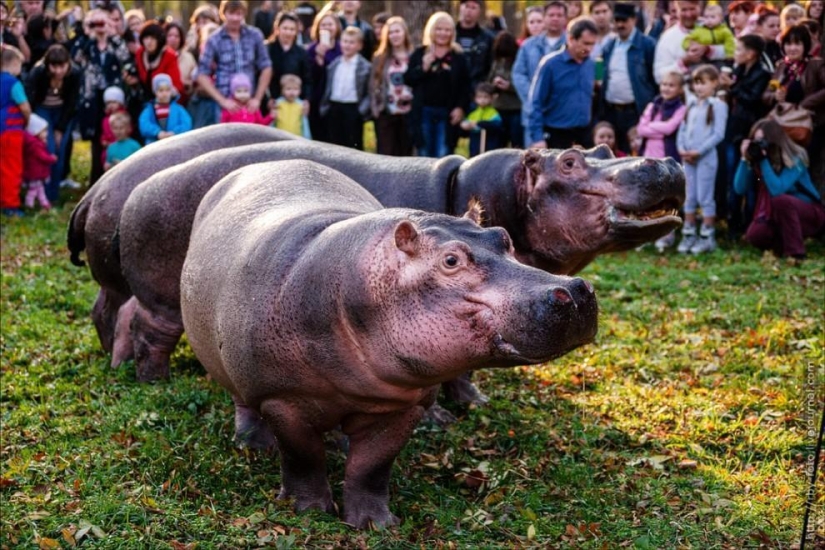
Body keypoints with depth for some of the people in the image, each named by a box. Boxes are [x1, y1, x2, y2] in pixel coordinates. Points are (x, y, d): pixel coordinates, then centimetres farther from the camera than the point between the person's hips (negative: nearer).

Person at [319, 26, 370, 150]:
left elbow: (369, 93, -7)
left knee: (354, 147, 0)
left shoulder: (365, 67, -4)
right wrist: (324, 107, 5)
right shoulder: (333, 65, 11)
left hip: (353, 110, -5)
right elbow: (328, 88, 15)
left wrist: (363, 110, -17)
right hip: (334, 108, 5)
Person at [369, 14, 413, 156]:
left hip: (408, 112, -1)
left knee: (405, 154, 6)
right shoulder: (380, 58, 9)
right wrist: (375, 107, -2)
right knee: (385, 155, 1)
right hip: (386, 113, 1)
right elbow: (373, 84, 8)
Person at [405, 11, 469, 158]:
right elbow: (408, 79, 2)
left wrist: (461, 108, -9)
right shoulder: (419, 54, 8)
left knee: (443, 156, -5)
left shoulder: (458, 57, 7)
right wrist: (423, 68, -13)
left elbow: (465, 86, 4)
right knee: (425, 154, 6)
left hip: (447, 113, -1)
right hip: (424, 112, 1)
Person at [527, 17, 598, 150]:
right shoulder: (551, 64, -10)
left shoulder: (591, 65, 6)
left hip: (583, 134, 5)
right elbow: (536, 103, -10)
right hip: (556, 135, -5)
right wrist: (537, 138, -16)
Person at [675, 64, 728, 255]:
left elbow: (718, 134, -13)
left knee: (705, 197, -3)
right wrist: (682, 149, -4)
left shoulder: (717, 105, -6)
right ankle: (688, 235, 18)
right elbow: (683, 129, 13)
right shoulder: (691, 104, 13)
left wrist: (699, 151, -17)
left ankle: (707, 236, 3)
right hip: (688, 158, 6)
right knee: (690, 197, 11)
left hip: (706, 157, -6)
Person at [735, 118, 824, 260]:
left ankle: (796, 254, -31)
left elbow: (776, 190, -35)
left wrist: (764, 160, -33)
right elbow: (740, 189, -17)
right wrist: (745, 159, -23)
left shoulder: (795, 159, -21)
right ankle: (782, 247, 7)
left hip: (811, 213, -5)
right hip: (778, 216, 5)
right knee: (755, 235, -25)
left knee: (781, 200, -37)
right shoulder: (755, 162, -7)